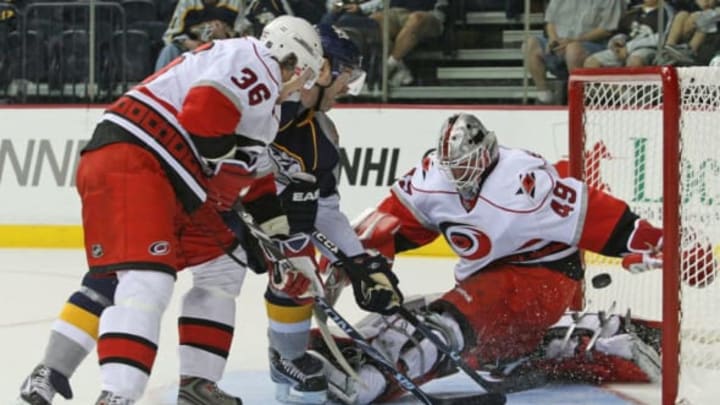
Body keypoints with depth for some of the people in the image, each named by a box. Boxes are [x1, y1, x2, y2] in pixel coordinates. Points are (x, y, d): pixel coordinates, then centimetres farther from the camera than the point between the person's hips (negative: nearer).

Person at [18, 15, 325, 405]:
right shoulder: (254, 60, -5)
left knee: (222, 264, 17)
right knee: (148, 279, -23)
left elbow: (258, 183, 32)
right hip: (129, 160, -11)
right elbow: (204, 109, -23)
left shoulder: (262, 104, 27)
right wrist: (227, 160, -11)